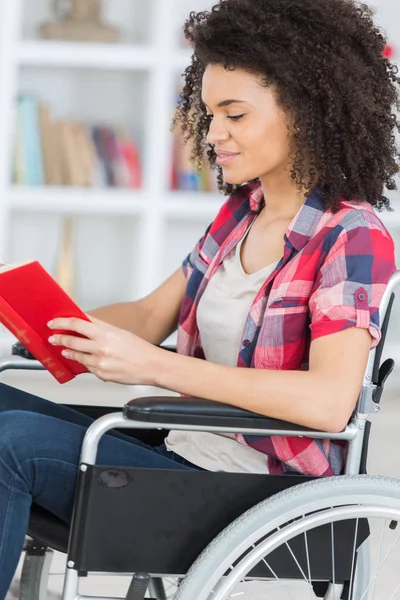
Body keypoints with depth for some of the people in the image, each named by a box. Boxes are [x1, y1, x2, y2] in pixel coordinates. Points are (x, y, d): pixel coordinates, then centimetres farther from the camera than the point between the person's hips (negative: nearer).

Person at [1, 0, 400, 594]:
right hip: (183, 451, 8)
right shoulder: (241, 213, 11)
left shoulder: (351, 237, -13)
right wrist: (52, 320, -6)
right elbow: (149, 316, 15)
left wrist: (153, 366, -28)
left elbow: (329, 401, -26)